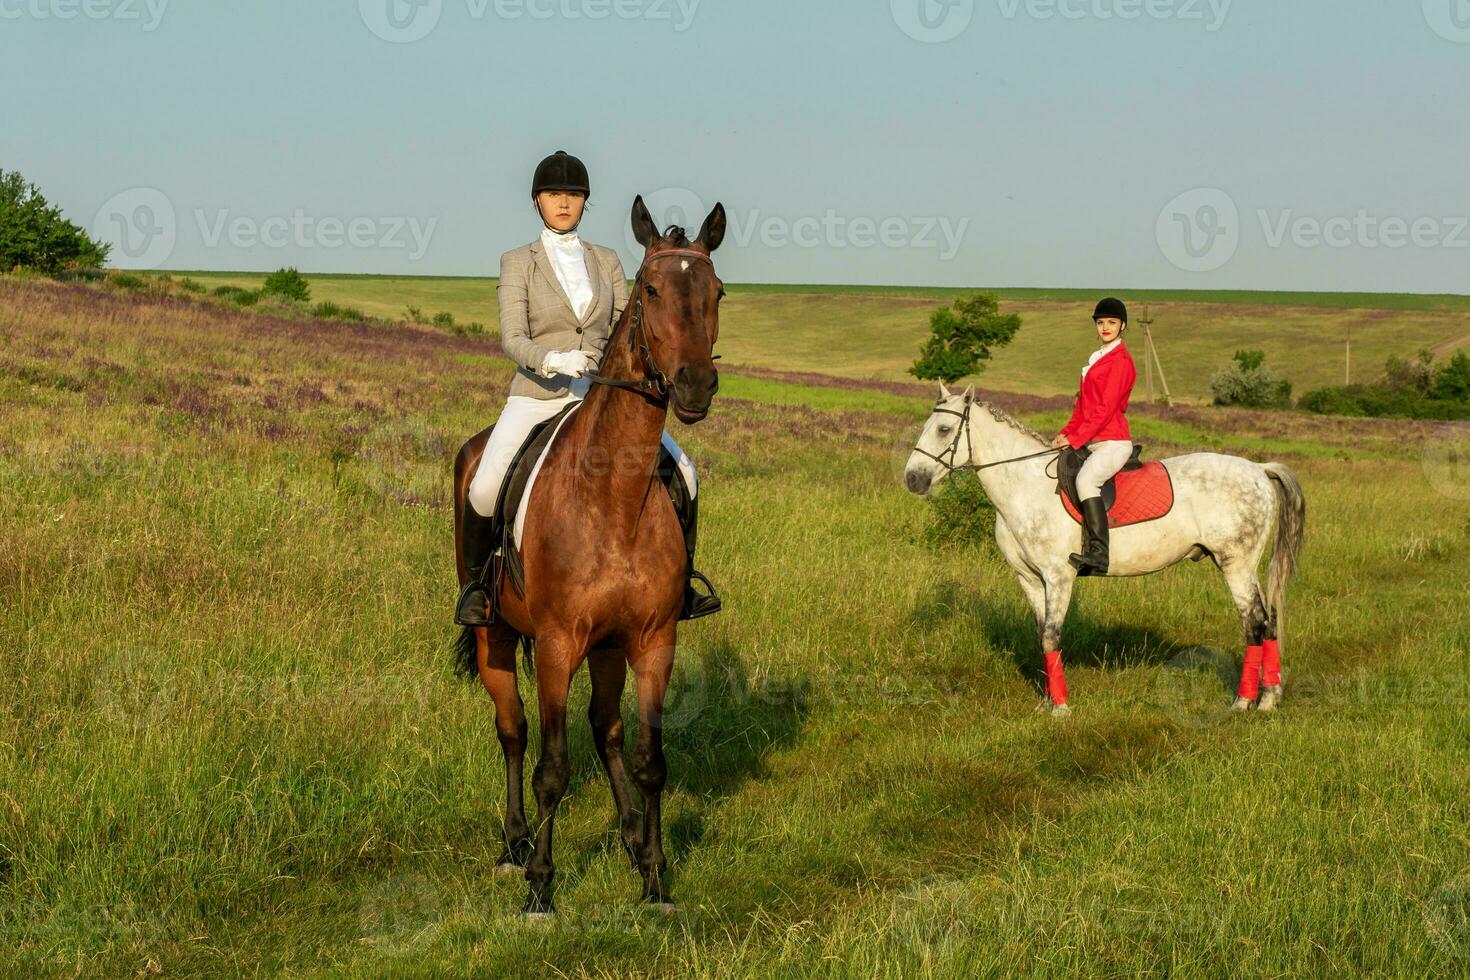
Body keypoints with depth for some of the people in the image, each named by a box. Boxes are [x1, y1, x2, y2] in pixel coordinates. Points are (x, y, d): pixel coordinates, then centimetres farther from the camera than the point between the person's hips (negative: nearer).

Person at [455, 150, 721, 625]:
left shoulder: (607, 261, 11)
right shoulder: (518, 263, 2)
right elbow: (512, 339, -10)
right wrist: (552, 360, -30)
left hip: (601, 397, 3)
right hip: (537, 397, -3)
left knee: (681, 471, -14)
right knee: (485, 489, -26)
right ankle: (476, 581, 2)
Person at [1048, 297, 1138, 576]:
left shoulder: (1120, 361, -9)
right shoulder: (1097, 359, 20)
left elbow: (1105, 408, -16)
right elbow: (1083, 405, 20)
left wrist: (1076, 438, -19)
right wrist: (1065, 433, 6)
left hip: (1113, 442, -11)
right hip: (1093, 442, 11)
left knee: (1086, 479, -34)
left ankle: (1099, 553, -39)